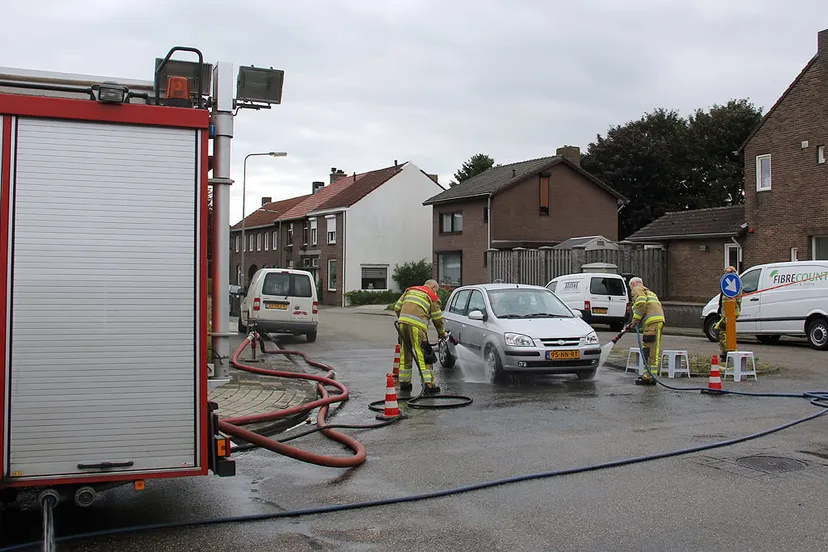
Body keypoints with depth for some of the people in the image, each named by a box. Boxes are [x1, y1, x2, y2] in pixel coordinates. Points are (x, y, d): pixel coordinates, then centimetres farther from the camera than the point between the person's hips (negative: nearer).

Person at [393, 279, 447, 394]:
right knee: (423, 355, -2)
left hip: (402, 322, 5)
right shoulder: (432, 296, 10)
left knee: (405, 354, 14)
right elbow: (437, 318, 12)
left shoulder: (410, 290, 25)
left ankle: (404, 382, 21)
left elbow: (397, 308, 20)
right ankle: (429, 384, -5)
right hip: (417, 326, -5)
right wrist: (442, 333, 25)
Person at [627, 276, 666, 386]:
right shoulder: (649, 292, 35)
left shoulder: (637, 290, 6)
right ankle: (648, 374, 21)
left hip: (653, 322, -10)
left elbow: (641, 304, -12)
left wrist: (635, 321, -5)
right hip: (657, 320, 10)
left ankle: (650, 377, -15)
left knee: (651, 351, -12)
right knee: (646, 349, 16)